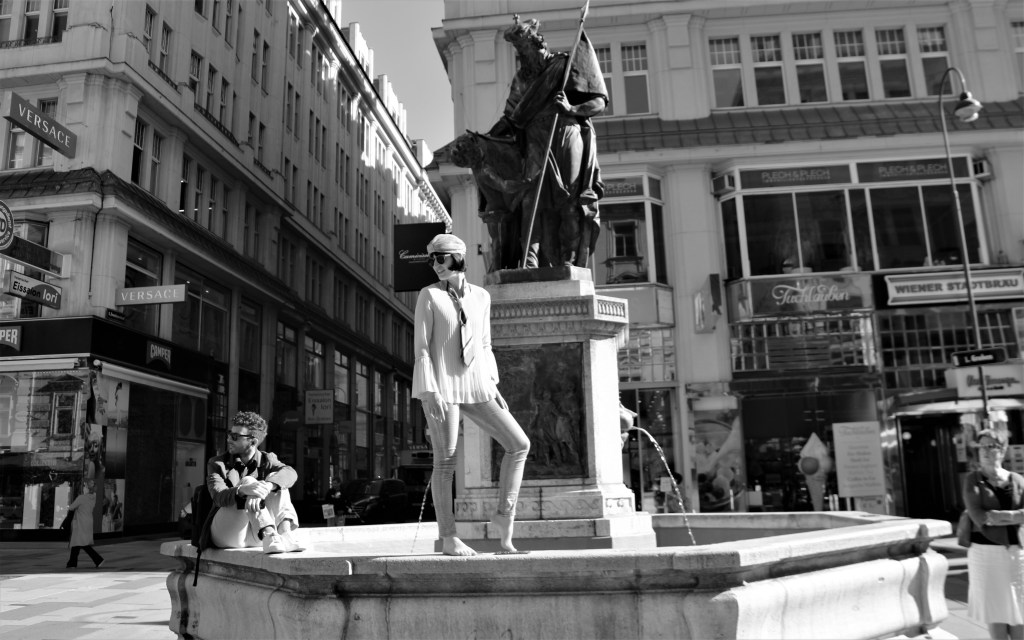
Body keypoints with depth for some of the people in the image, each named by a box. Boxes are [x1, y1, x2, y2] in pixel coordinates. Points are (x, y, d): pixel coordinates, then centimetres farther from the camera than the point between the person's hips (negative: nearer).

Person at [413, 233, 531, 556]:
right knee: (446, 462, -4)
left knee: (519, 444, -3)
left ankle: (504, 514, 7)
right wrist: (430, 392, -16)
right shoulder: (429, 295, -1)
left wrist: (493, 385, 7)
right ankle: (448, 539, 6)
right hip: (441, 385, -5)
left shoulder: (481, 296, 12)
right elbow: (421, 347, -6)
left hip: (475, 387, 5)